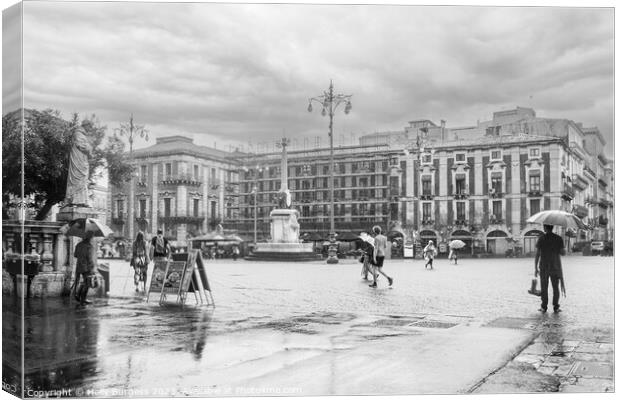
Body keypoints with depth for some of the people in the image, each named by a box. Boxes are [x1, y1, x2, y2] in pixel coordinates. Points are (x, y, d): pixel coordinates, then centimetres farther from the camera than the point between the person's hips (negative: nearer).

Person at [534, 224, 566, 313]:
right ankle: (556, 307, 8)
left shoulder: (541, 238, -6)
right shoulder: (558, 239, -1)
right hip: (555, 267, 1)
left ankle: (544, 307, 6)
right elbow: (563, 253, -3)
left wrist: (535, 268, -2)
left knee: (544, 288, 5)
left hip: (543, 267, -1)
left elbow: (537, 254, -7)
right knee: (556, 288, 9)